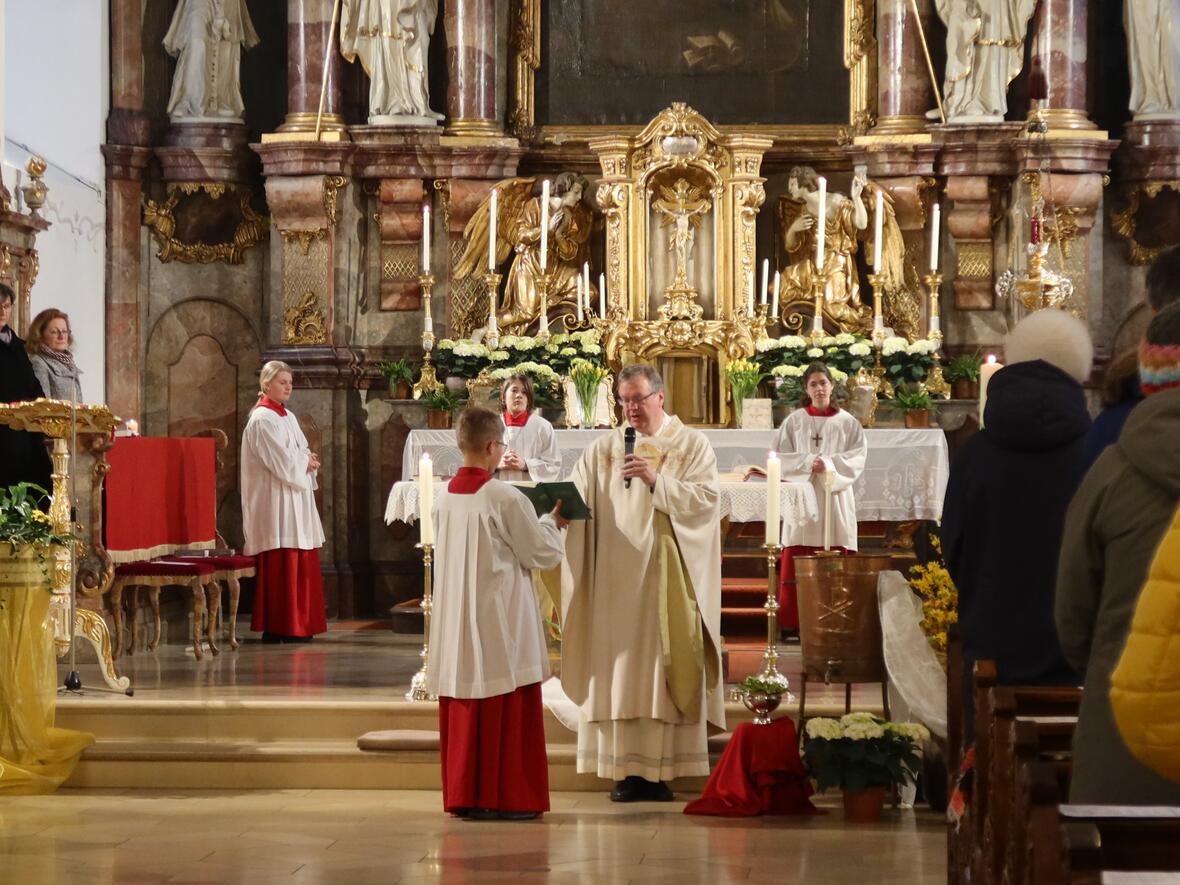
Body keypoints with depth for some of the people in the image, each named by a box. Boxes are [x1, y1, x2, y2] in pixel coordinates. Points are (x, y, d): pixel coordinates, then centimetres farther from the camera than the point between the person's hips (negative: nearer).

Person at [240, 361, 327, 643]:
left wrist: (309, 461, -1)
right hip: (276, 500, -9)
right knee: (281, 565, -10)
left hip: (296, 497, 9)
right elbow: (280, 461, -17)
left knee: (302, 564, 7)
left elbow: (302, 452, 21)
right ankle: (277, 628, -8)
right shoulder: (262, 419, -10)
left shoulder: (289, 417, 18)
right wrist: (306, 464, -3)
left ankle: (299, 625, 10)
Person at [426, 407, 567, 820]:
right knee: (508, 710, 2)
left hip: (456, 623, 6)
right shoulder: (506, 499, -16)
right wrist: (552, 522, 10)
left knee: (463, 711, 11)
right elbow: (543, 554, -9)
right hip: (500, 623, -6)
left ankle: (463, 795, 15)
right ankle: (510, 797, 5)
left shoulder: (446, 497, 4)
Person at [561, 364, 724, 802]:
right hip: (616, 580, 2)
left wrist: (657, 480, -17)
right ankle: (626, 769, 4)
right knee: (618, 671, 0)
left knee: (664, 670, -2)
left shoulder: (692, 445, 4)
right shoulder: (605, 447, 11)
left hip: (668, 579, -2)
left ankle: (660, 768, 2)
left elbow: (707, 497, -8)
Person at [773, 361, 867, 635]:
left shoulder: (847, 422, 7)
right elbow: (780, 458, 1)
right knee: (797, 568, -5)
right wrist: (808, 462, -14)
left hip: (835, 498, 0)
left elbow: (857, 458, -1)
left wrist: (829, 463, -15)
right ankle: (794, 625, -3)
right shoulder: (794, 421, 7)